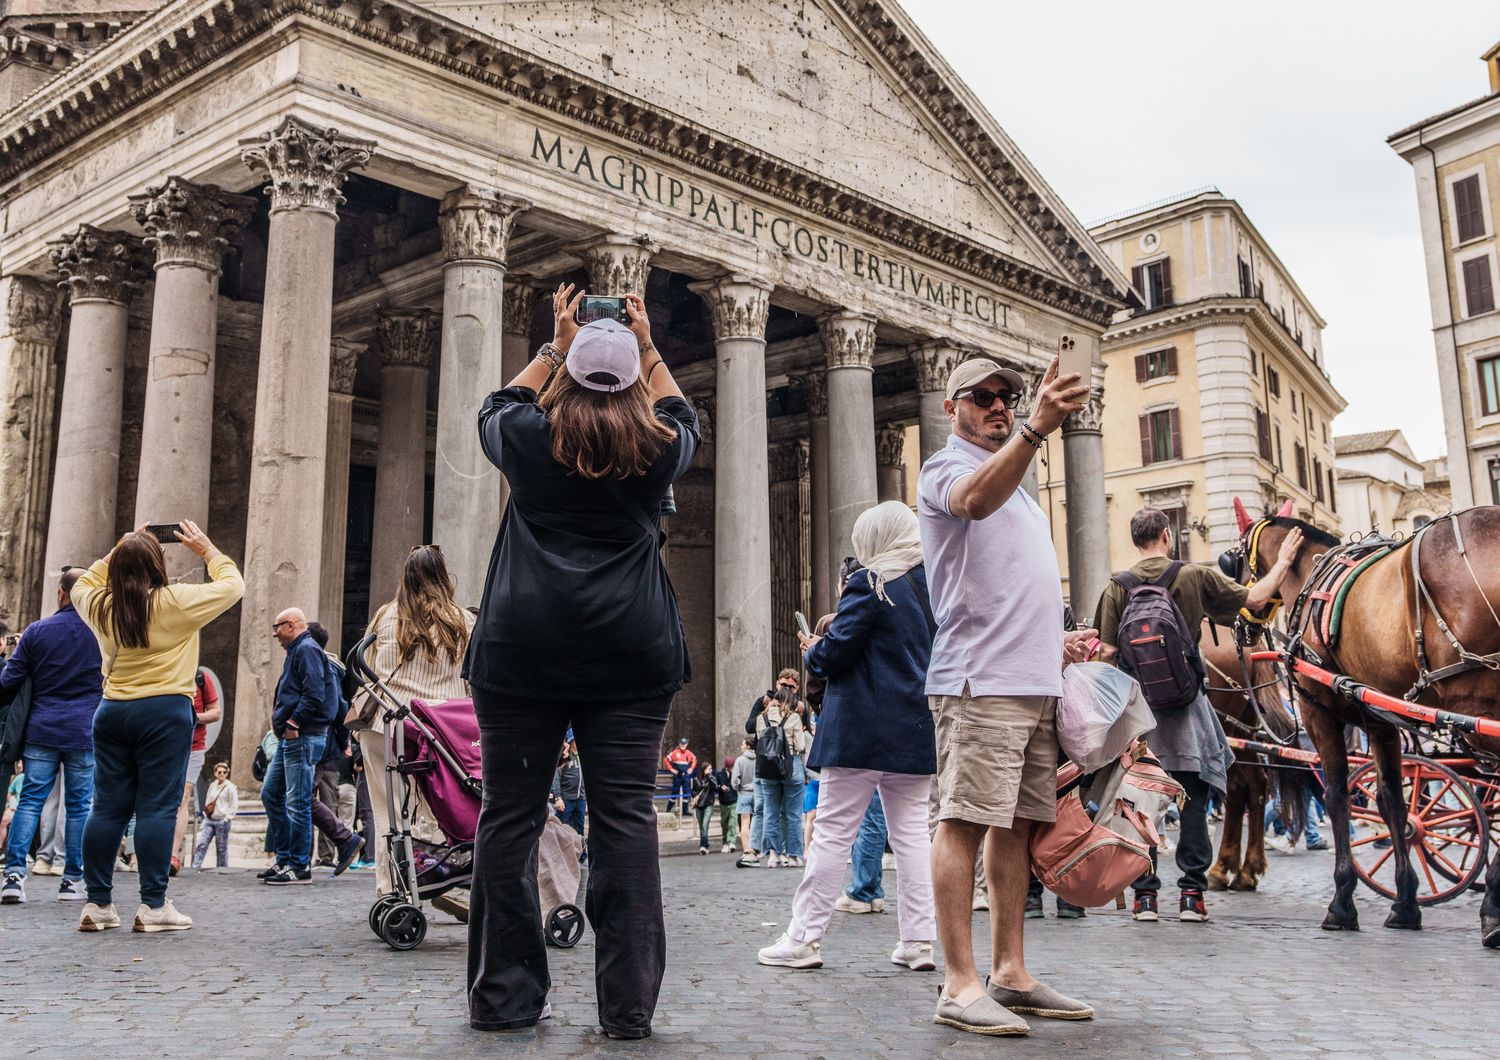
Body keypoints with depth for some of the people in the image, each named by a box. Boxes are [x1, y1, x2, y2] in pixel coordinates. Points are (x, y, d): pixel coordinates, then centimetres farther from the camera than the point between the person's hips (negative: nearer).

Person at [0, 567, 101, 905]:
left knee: (30, 800, 3)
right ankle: (72, 880, 7)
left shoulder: (36, 631, 2)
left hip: (42, 731, 0)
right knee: (79, 804, 5)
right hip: (85, 733, 0)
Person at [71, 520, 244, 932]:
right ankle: (154, 905, -3)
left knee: (108, 806, 8)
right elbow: (232, 585, 2)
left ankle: (97, 904, 12)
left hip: (112, 712, 5)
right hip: (164, 712, -5)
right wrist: (207, 550, 14)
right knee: (157, 806, -3)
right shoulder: (176, 602, -8)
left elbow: (83, 585, 30)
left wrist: (118, 552, 25)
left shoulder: (100, 606, 6)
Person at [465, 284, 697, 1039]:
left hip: (522, 645, 0)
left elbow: (496, 409, 31)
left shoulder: (530, 439, 7)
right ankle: (628, 1002, -1)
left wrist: (554, 348, 35)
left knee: (509, 814, 5)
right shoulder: (656, 450, 8)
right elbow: (680, 417, 32)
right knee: (625, 818, -2)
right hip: (629, 652, 0)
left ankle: (502, 996, 9)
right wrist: (648, 351, 35)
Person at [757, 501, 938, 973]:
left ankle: (804, 937, 4)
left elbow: (834, 655, -14)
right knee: (912, 832, 9)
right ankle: (919, 939, 8)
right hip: (919, 731, 6)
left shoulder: (870, 585, -10)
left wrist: (812, 651, 8)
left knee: (833, 832, -1)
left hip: (862, 731, -6)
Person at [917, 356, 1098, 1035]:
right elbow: (974, 500, -27)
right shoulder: (947, 466, 0)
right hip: (980, 679, -9)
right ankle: (960, 986, -9)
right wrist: (1034, 432, -42)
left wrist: (1054, 641, 18)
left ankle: (1010, 976, 13)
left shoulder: (1014, 482, 28)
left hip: (1035, 681, 9)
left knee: (1016, 824, 8)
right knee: (964, 821, -10)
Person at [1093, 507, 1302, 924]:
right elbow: (1255, 598, 3)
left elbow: (1109, 653, -5)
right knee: (1193, 800, 6)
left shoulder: (1118, 587, -2)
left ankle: (1145, 894, 8)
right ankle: (1192, 893, 6)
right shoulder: (1196, 577, -3)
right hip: (1186, 703, -1)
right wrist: (1283, 562, 17)